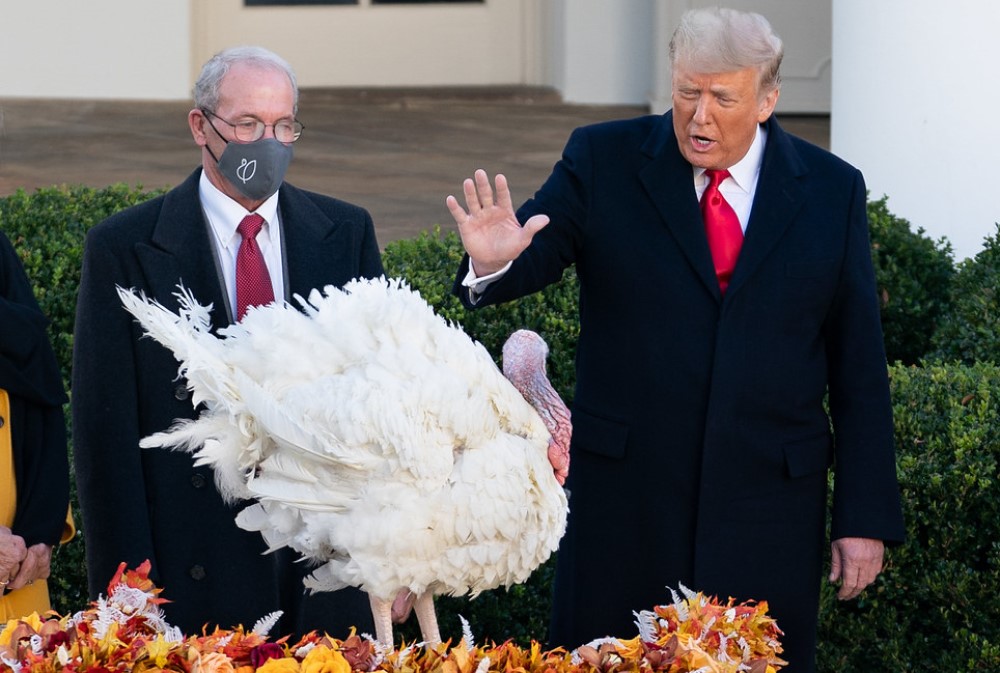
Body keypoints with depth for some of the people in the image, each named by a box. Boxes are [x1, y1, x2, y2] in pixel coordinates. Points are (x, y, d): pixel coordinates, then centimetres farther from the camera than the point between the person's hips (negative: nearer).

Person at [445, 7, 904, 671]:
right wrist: (493, 263, -35)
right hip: (624, 490, 0)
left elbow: (858, 361, 4)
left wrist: (866, 516, 1)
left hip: (771, 506, 0)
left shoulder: (833, 190, 2)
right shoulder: (602, 161, 0)